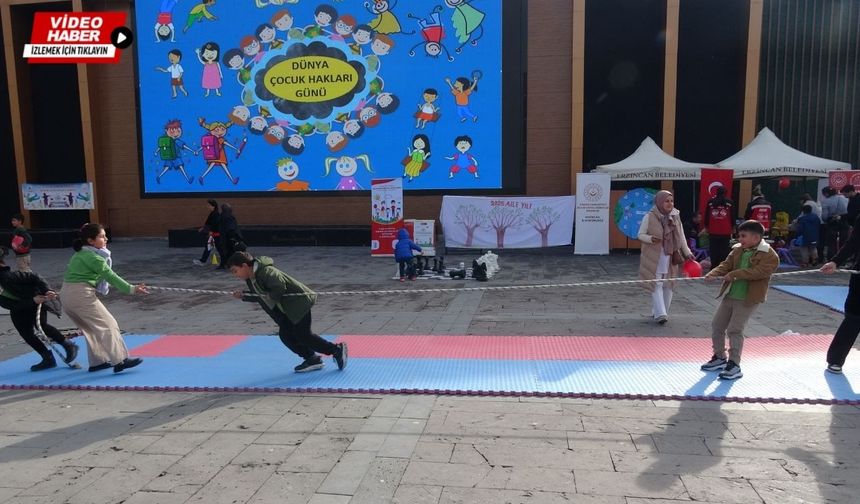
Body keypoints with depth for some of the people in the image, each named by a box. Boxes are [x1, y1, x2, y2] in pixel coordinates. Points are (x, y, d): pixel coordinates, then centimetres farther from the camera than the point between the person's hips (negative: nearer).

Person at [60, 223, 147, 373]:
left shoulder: (79, 254, 18)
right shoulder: (94, 257, -10)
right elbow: (111, 277, -11)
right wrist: (132, 289, -11)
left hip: (66, 295, 9)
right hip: (81, 295, -9)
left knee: (91, 329, 20)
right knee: (108, 325, -5)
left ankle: (97, 361, 25)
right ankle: (120, 360, -7)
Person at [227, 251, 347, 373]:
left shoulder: (266, 272, -24)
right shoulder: (250, 279, 8)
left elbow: (280, 287, -35)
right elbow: (258, 295, 19)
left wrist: (270, 296, -18)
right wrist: (243, 295, 4)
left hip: (299, 301, -10)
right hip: (287, 309, 10)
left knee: (303, 335, -9)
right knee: (285, 335, 5)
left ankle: (337, 350, 2)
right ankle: (312, 359, 15)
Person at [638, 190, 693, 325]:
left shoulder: (676, 217, 6)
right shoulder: (649, 217, -6)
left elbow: (681, 237, 12)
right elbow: (640, 234, -3)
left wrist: (687, 252, 8)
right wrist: (650, 239, -22)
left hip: (670, 258, 5)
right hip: (654, 258, -5)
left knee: (668, 285, 8)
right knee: (657, 285, -9)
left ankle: (659, 312, 21)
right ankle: (660, 314, -11)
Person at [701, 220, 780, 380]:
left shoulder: (770, 256, -11)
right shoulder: (737, 250, 9)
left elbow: (757, 272, -24)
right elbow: (726, 264, 1)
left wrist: (734, 274, -28)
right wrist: (713, 274, -17)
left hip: (748, 299, -7)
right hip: (729, 295, 7)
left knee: (734, 330, -10)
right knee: (716, 326, 12)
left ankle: (734, 365, 3)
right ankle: (719, 358, 30)